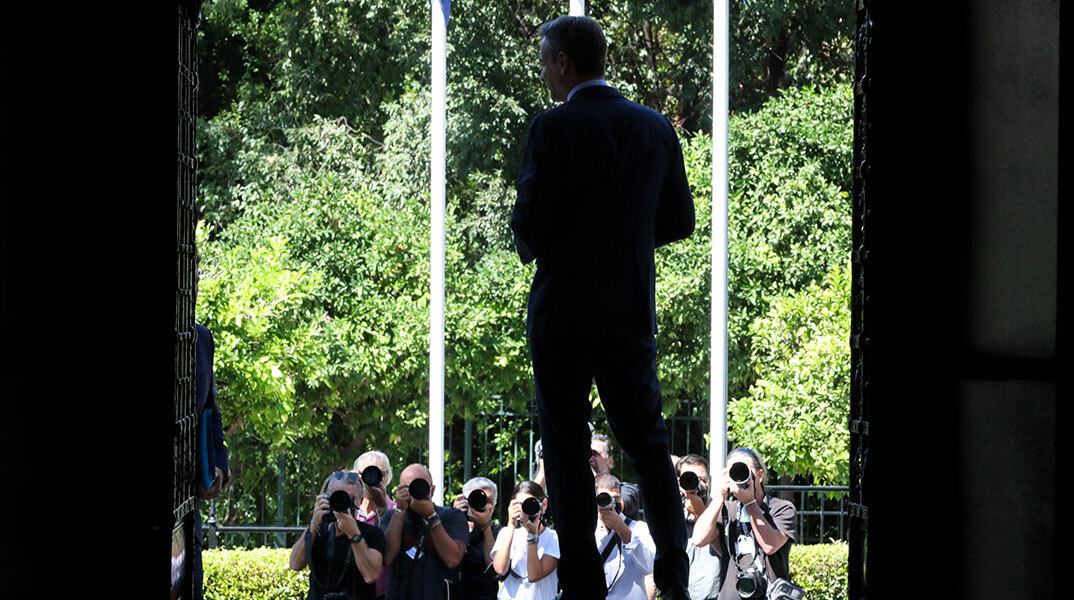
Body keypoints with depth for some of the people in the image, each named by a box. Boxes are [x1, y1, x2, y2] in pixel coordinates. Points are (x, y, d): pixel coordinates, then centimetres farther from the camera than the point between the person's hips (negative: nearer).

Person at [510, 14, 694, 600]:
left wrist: (533, 249, 6)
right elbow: (678, 221, 6)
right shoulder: (655, 127, 3)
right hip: (633, 310, 5)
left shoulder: (553, 128, -13)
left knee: (567, 448, 4)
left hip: (564, 310, -5)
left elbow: (531, 223, -16)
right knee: (646, 437, 14)